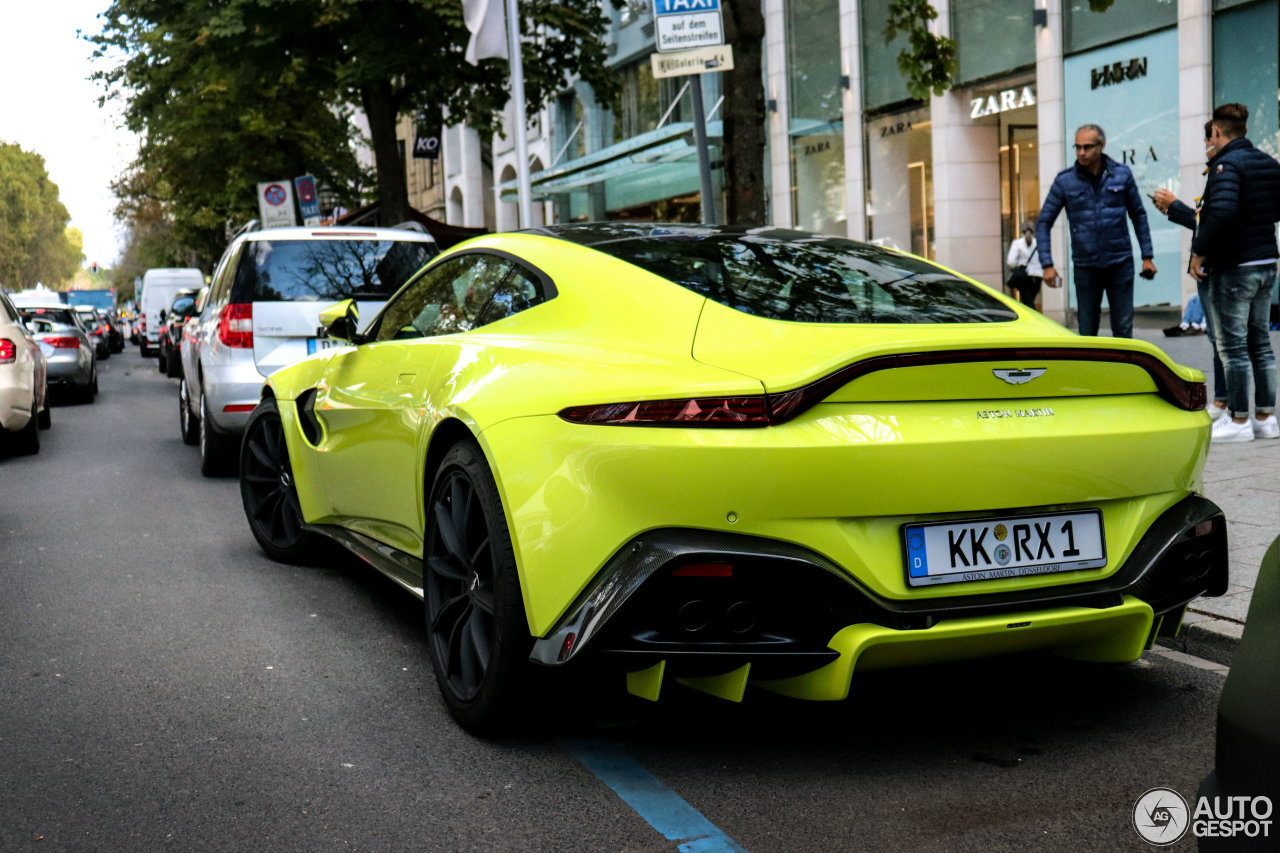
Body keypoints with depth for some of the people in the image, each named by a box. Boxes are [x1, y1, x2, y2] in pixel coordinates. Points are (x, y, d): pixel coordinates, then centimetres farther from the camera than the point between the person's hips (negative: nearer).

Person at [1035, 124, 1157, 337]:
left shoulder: (1122, 174, 1)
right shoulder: (1064, 181, -2)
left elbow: (1138, 215, 10)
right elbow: (1043, 222, 1)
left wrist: (1147, 256, 7)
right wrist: (1047, 264, -8)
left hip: (1120, 263, 0)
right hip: (1085, 266, 0)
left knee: (1123, 327, 2)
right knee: (1087, 331, 5)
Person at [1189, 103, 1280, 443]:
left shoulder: (1227, 164, -16)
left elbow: (1222, 212, -29)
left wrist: (1199, 253, -20)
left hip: (1232, 268, -8)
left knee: (1232, 347, -2)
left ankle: (1239, 421, 3)